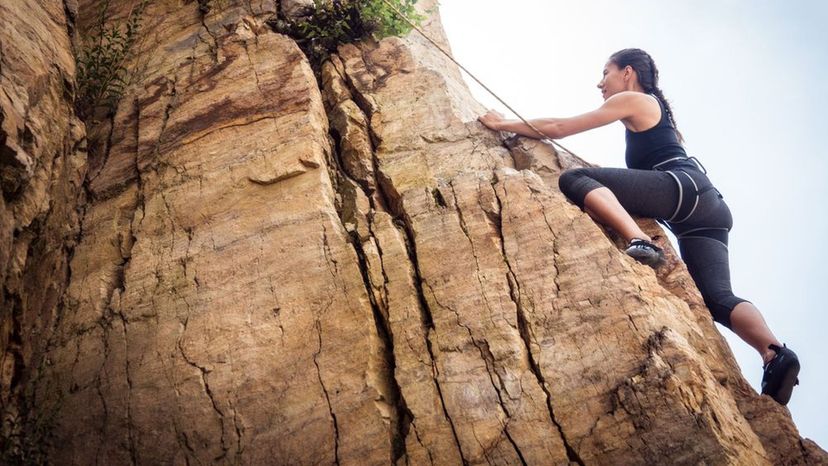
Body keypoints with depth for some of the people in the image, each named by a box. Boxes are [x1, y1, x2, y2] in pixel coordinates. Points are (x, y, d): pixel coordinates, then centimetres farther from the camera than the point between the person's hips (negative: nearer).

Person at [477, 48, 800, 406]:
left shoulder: (632, 100, 13)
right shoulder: (654, 109, 38)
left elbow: (557, 128, 11)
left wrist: (503, 124, 21)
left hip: (684, 186, -9)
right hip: (708, 206, 9)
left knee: (573, 179, -15)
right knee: (717, 298, -3)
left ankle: (639, 241, -36)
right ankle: (775, 353, -30)